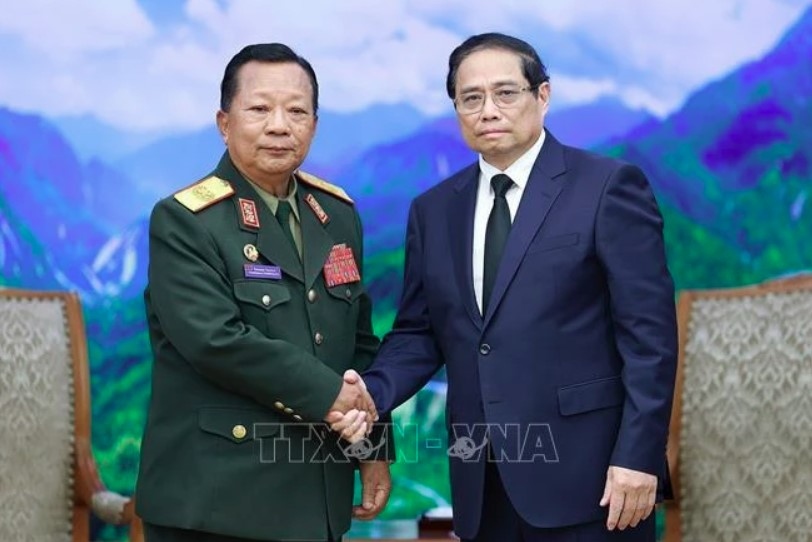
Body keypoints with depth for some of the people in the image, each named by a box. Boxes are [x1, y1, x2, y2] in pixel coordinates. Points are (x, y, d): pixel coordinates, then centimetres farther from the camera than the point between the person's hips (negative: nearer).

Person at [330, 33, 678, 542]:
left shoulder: (608, 187, -4)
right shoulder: (434, 210, 11)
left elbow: (649, 333, -8)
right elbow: (420, 332, 13)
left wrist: (637, 456, -14)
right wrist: (372, 393, -7)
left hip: (586, 472, -5)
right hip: (484, 484, 5)